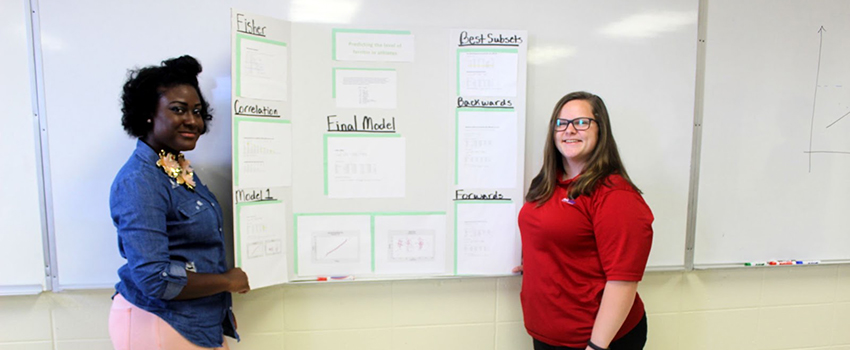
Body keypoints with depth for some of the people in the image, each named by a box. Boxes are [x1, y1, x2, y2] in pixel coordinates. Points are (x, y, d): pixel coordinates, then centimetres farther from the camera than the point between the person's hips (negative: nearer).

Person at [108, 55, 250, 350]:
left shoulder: (180, 168, 6)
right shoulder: (139, 181, -21)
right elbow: (155, 277, -27)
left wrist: (223, 307, 12)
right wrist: (228, 281, -15)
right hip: (158, 325, -8)